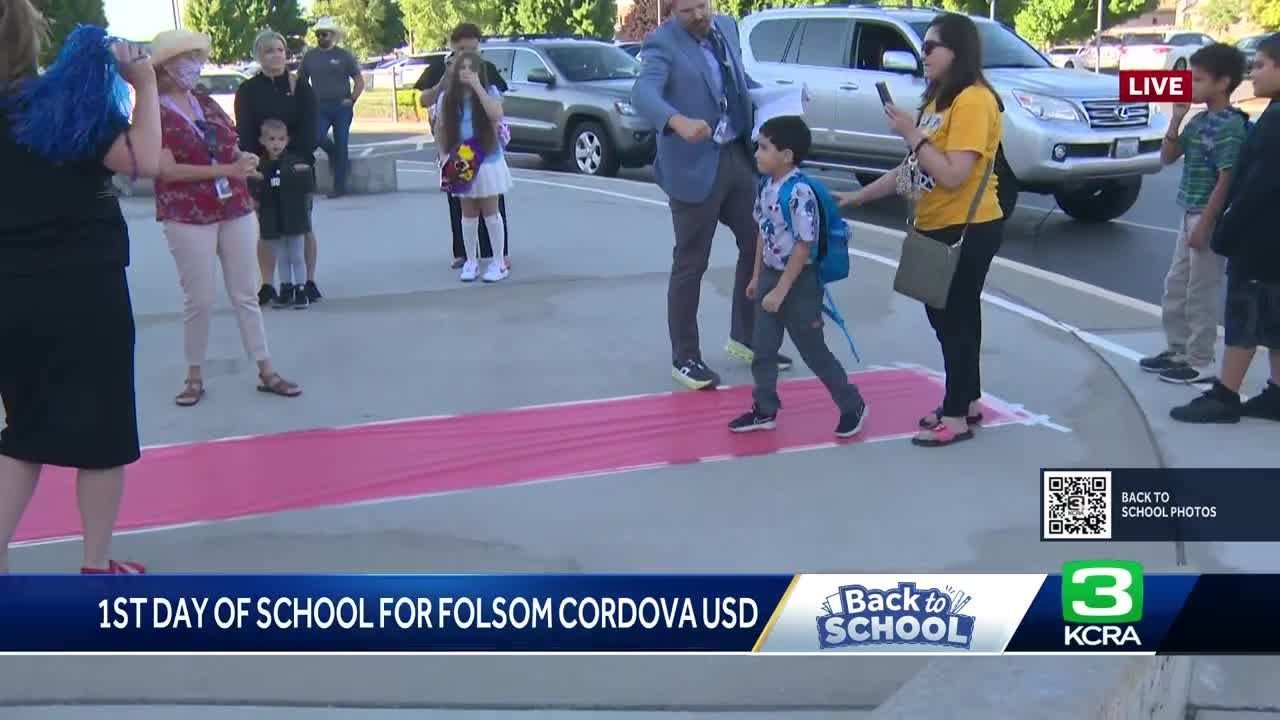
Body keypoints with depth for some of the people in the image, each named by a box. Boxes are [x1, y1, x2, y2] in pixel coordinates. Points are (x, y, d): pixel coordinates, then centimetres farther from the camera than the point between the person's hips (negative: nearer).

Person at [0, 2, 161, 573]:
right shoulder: (67, 98, -11)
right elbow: (144, 161, -21)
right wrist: (144, 84, -11)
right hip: (83, 291, -5)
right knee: (101, 428, 8)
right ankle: (96, 565, 16)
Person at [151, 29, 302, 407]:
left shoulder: (207, 103, 10)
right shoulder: (154, 113, -8)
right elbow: (167, 169, -17)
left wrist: (245, 158, -5)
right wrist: (225, 170, -22)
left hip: (235, 210, 5)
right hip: (188, 217, -5)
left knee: (246, 294, 7)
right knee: (199, 299, 0)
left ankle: (266, 372, 11)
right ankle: (194, 376, 16)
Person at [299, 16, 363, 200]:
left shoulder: (344, 56, 0)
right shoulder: (310, 56, 7)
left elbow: (359, 81, 3)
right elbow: (301, 81, 14)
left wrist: (352, 99, -6)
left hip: (342, 107, -2)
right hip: (320, 107, 2)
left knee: (341, 145, 0)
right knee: (317, 137, -17)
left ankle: (339, 186, 8)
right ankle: (335, 155, 18)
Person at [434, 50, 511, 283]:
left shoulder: (489, 91, -6)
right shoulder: (447, 98, 1)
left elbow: (496, 115, -25)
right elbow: (441, 130, 8)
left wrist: (477, 87, -25)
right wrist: (444, 158, 0)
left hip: (488, 161, -2)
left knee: (490, 212, 3)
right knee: (468, 214, 10)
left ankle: (499, 262, 10)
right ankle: (471, 261, 18)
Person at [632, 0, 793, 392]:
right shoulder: (662, 43, -14)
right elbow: (643, 92, -31)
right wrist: (679, 121, -49)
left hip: (739, 156, 7)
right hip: (695, 166, -7)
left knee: (757, 246, 15)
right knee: (690, 265, 2)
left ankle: (745, 337, 33)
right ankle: (685, 359, 15)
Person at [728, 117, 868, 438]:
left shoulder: (800, 192, -24)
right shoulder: (767, 186, 2)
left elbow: (804, 246, -22)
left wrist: (781, 291, -21)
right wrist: (757, 277, 16)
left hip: (798, 282, -8)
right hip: (771, 276, 8)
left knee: (813, 351, 4)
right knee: (763, 348, 11)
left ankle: (852, 405, 22)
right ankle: (765, 410, 25)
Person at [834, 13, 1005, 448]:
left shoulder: (973, 100, -18)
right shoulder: (938, 99, 13)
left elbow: (953, 175, -26)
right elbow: (913, 167, 16)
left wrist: (911, 133, -21)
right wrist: (858, 197, 13)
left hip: (967, 231, -10)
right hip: (938, 229, 10)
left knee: (955, 320, -1)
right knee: (949, 317, 17)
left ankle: (958, 417, 10)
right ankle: (967, 402, 31)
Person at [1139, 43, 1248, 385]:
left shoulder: (1230, 126, -17)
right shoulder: (1199, 120, 9)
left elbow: (1226, 180, -19)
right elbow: (1167, 157, 12)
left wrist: (1205, 225, -20)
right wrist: (1176, 118, 0)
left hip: (1209, 217, -9)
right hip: (1189, 214, 9)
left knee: (1200, 292, 0)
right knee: (1176, 286, 16)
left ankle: (1200, 363, 10)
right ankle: (1177, 350, 29)